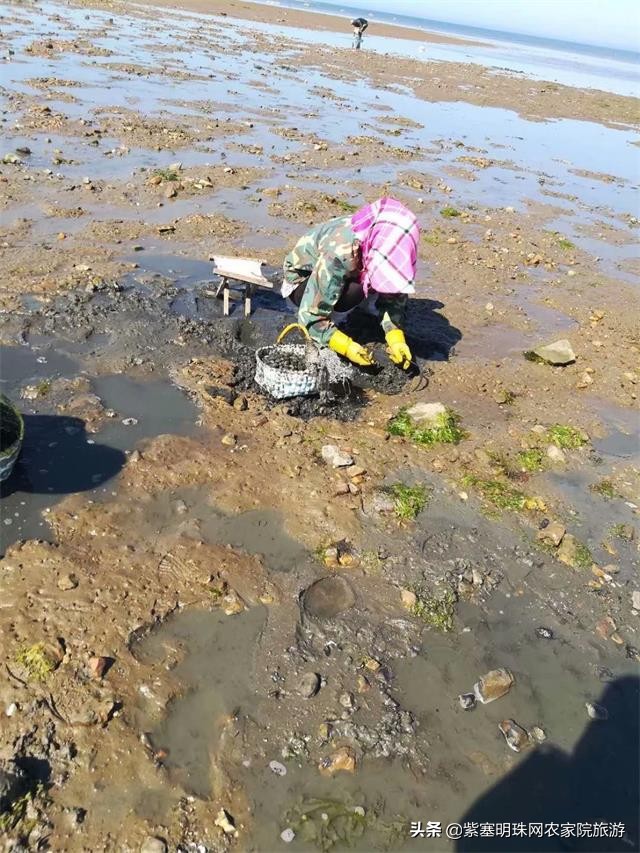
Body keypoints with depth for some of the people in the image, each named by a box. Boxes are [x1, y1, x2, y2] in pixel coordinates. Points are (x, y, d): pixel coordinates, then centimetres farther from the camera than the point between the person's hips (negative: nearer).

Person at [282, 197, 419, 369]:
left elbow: (393, 297, -13)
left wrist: (396, 338, -27)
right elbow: (310, 317, -35)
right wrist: (346, 346, -39)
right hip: (302, 280, -5)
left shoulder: (388, 248, -24)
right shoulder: (338, 255, -41)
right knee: (355, 291, -35)